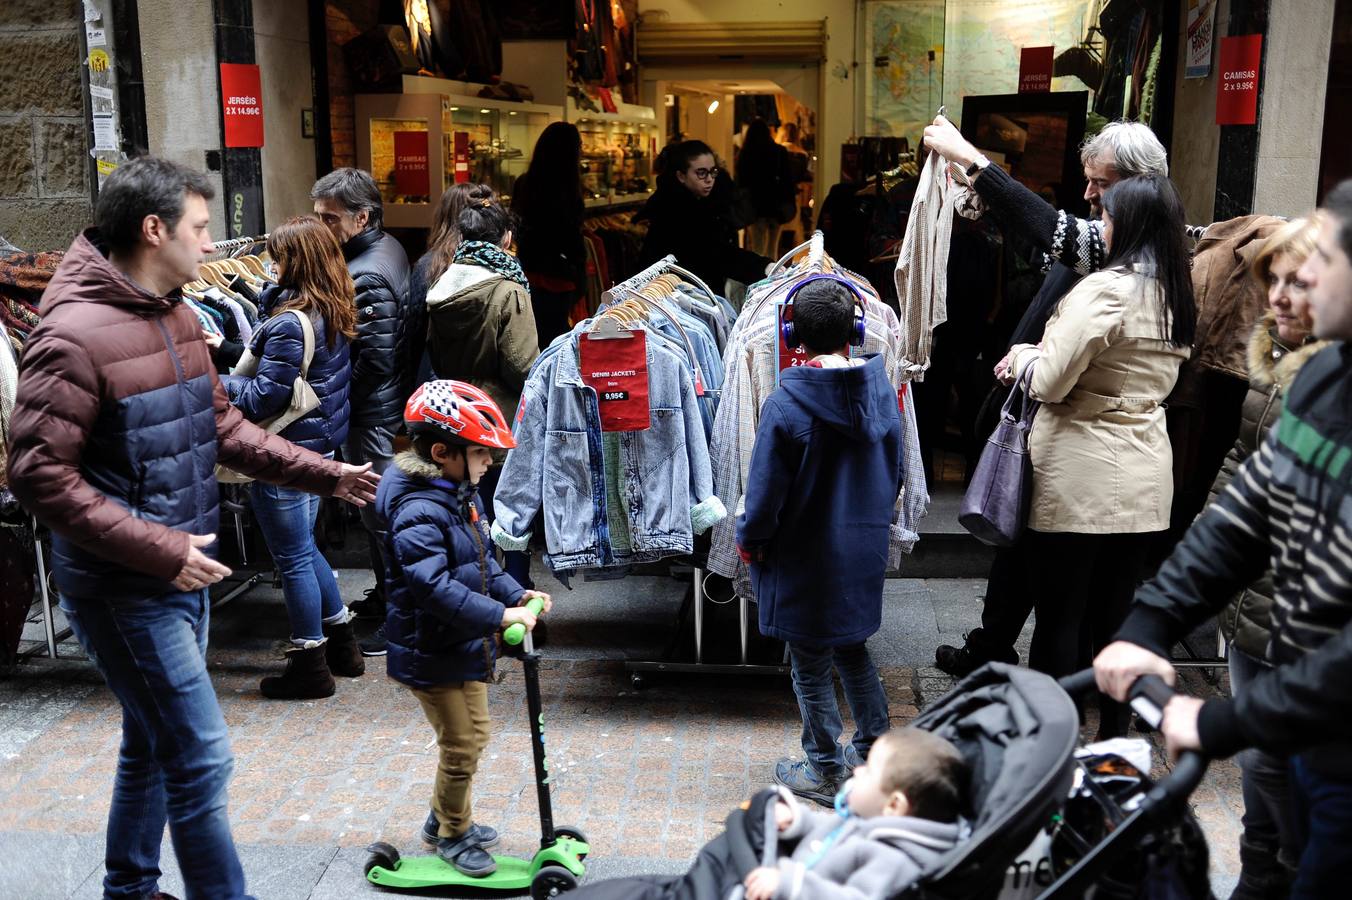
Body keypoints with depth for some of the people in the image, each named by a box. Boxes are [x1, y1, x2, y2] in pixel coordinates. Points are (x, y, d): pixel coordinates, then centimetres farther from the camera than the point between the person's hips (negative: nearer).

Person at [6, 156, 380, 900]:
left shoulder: (175, 316, 8)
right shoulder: (73, 336, -20)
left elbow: (221, 426, 15)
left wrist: (325, 474, 7)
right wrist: (160, 549, -23)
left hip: (180, 573, 9)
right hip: (124, 588, -9)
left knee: (153, 743, 22)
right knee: (201, 759, -4)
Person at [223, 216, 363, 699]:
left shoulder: (290, 324, -22)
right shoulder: (332, 313, 6)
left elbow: (264, 398, -22)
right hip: (319, 445, 9)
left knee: (293, 558, 3)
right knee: (304, 547, 22)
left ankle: (310, 666, 16)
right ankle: (342, 644, 32)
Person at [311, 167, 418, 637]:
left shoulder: (365, 277, -24)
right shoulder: (389, 247, 8)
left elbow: (374, 360, -25)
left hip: (374, 414, -10)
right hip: (395, 401, 10)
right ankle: (388, 595, 36)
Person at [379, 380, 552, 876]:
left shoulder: (462, 495, 5)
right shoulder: (418, 513, -27)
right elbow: (435, 588, -35)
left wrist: (515, 593, 2)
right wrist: (500, 614, -36)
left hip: (466, 646, 10)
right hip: (432, 655, -10)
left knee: (472, 736, 21)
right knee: (462, 746, 3)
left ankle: (447, 817, 40)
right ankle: (452, 834, 24)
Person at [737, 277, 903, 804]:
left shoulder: (786, 404, -21)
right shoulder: (882, 390, -4)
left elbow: (766, 489, -16)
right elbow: (895, 471, 7)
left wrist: (749, 539, 1)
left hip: (806, 558, -6)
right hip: (865, 547, 6)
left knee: (811, 666, 9)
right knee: (851, 647, 24)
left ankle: (826, 773, 21)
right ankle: (872, 750, 33)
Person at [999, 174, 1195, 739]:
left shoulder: (1105, 290, -16)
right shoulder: (1176, 296, 9)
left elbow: (1050, 383, -17)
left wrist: (1023, 355, 6)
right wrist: (1037, 358, 12)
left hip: (1080, 481, -7)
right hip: (1144, 480, 7)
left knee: (1059, 619, 3)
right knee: (1115, 617, 15)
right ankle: (1113, 741, 24)